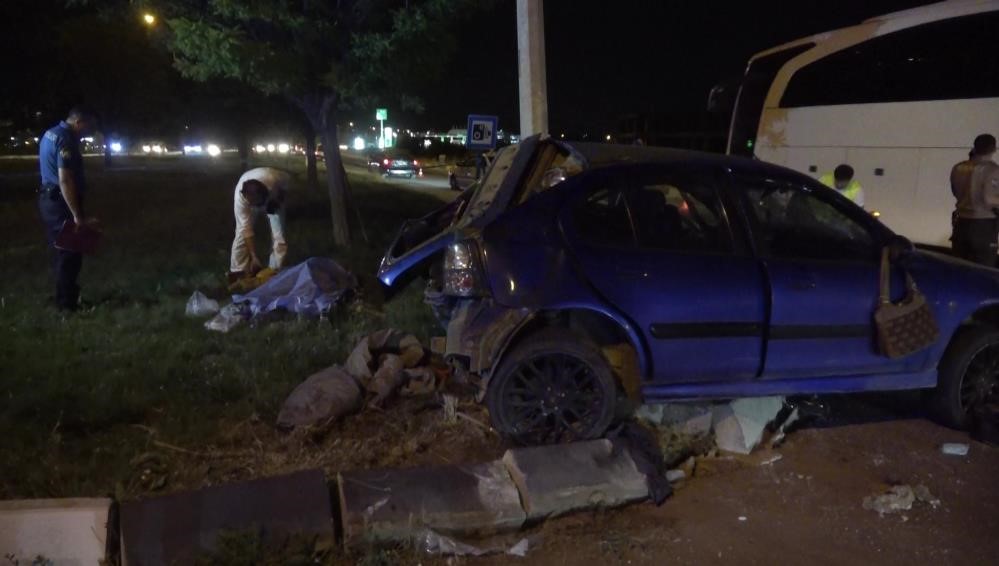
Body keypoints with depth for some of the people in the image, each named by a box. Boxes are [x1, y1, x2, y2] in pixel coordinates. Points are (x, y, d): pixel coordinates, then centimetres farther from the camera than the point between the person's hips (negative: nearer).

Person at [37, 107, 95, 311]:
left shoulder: (50, 133, 12)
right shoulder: (65, 139, -20)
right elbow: (65, 180, -26)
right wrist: (77, 215, -25)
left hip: (48, 198, 10)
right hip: (60, 202, -10)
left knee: (60, 249, 17)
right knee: (69, 253, -1)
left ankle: (64, 296, 27)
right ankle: (67, 302, 6)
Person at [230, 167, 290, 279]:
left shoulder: (274, 180, -45)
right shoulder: (240, 195, -41)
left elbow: (288, 178, -17)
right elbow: (246, 229, -34)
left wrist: (278, 200, -28)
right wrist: (254, 257, -34)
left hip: (273, 200, 0)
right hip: (249, 202, 0)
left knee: (279, 236, -9)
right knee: (242, 234, -10)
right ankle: (238, 272, 3)